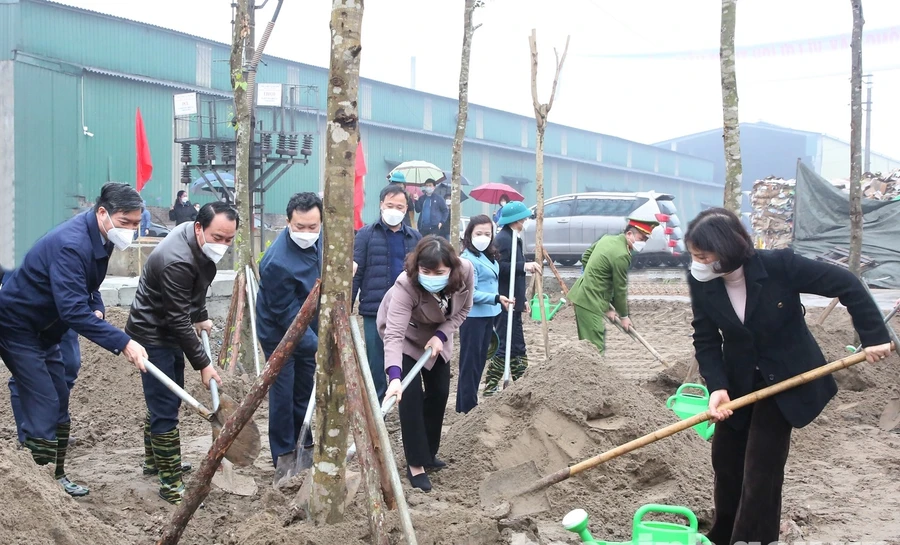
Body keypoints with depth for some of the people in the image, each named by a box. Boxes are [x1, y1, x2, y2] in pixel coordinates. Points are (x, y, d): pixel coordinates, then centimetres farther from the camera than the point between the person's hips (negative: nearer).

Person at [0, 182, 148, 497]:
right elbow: (73, 310, -40)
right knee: (43, 406, -12)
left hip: (43, 330, 10)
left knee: (58, 406, 12)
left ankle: (56, 478, 23)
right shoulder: (70, 245, -31)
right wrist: (122, 343, -43)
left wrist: (97, 308, -6)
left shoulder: (99, 237, -1)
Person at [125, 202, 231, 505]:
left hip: (169, 333, 10)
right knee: (165, 410, -9)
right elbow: (178, 321, -29)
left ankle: (154, 461, 38)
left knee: (166, 400, 21)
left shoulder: (204, 246, -4)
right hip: (153, 336, -10)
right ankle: (171, 484, -3)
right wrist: (202, 364, -25)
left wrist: (201, 317, 13)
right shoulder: (177, 262, -33)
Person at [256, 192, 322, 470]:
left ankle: (304, 447, 31)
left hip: (309, 329, 7)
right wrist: (316, 345, -28)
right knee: (283, 394, -1)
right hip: (279, 333, -7)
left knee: (306, 391, 16)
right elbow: (287, 314, -28)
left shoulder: (319, 239, -10)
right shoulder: (277, 261, -34)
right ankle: (284, 457, 13)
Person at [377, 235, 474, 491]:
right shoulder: (405, 285, -42)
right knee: (411, 395, -14)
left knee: (439, 392, 8)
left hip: (437, 334, 5)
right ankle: (415, 464, -5)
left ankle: (428, 453, 27)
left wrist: (441, 335, -25)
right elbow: (394, 335, -48)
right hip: (405, 334, -5)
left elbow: (463, 309, -11)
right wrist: (395, 376, -60)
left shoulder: (466, 272, -29)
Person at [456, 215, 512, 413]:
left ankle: (471, 404, 25)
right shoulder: (468, 259, -18)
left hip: (488, 315, 9)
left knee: (480, 361, 15)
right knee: (470, 362, -3)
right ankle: (466, 408, 4)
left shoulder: (490, 257, 9)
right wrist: (497, 299, -28)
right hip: (472, 317, -9)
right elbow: (470, 293, -22)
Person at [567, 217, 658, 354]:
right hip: (591, 301, -10)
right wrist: (624, 316, 1)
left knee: (588, 344, 17)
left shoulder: (608, 238, 8)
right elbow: (620, 289, -11)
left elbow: (586, 257, 20)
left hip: (582, 295, 10)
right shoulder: (621, 255, -19)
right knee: (596, 347, -10)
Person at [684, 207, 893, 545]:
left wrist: (874, 336, -19)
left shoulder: (779, 265, -27)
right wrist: (716, 386, -24)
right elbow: (706, 341, -11)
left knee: (761, 466, -6)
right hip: (739, 381, 4)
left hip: (787, 379, -4)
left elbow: (846, 285, -19)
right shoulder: (701, 283, -16)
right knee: (724, 458, 11)